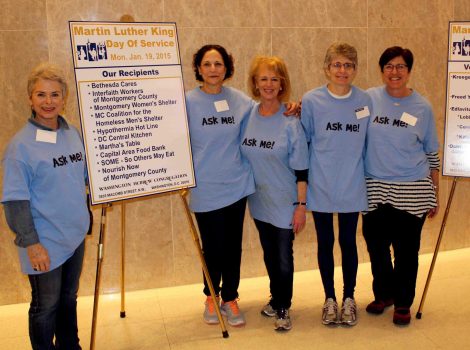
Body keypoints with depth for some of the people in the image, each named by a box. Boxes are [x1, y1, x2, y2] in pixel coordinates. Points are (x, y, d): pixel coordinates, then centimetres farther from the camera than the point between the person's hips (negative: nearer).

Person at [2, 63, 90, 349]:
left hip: (76, 235, 6)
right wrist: (31, 243, -18)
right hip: (45, 242, -5)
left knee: (69, 299, 21)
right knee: (46, 306, 11)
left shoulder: (73, 134, 2)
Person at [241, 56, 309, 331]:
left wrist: (301, 205, -13)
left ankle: (283, 308, 25)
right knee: (269, 254, 18)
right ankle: (276, 298, 39)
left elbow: (301, 169, -11)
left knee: (284, 257, 5)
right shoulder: (246, 115, -2)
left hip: (284, 202, -4)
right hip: (259, 201, 4)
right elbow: (240, 157, 9)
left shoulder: (291, 122, -13)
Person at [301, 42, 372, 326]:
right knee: (325, 243, 11)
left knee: (348, 242, 11)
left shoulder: (365, 101, -1)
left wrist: (367, 178, 9)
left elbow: (369, 143, 7)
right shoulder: (312, 100, -7)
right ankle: (330, 298, 29)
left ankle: (349, 298, 29)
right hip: (321, 187, -1)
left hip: (352, 188, 1)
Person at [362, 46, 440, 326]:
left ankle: (403, 303, 26)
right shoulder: (369, 99, 0)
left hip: (412, 191, 0)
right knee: (376, 246, 10)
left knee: (406, 249, 6)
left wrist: (435, 194, 7)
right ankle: (384, 294, 35)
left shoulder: (422, 106, 2)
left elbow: (432, 154, 7)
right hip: (375, 189, 1)